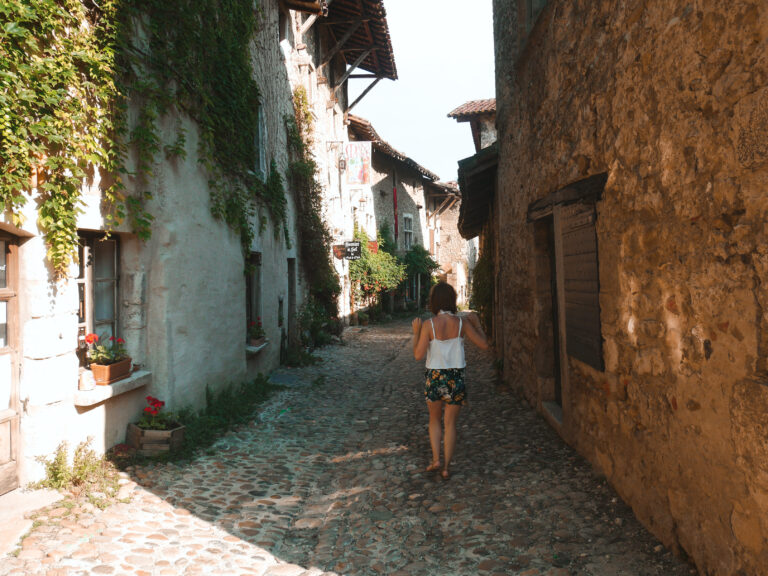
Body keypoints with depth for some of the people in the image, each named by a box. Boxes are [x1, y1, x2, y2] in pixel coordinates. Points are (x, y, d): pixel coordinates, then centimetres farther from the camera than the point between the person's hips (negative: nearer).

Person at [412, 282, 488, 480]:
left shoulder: (429, 325, -12)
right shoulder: (462, 323, -7)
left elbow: (418, 355, -11)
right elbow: (483, 345, -2)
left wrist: (416, 332, 0)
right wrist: (477, 324, 11)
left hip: (434, 376, -1)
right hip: (456, 377, 1)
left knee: (434, 420, 21)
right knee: (450, 423, 11)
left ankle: (436, 459, 12)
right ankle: (446, 467, 14)